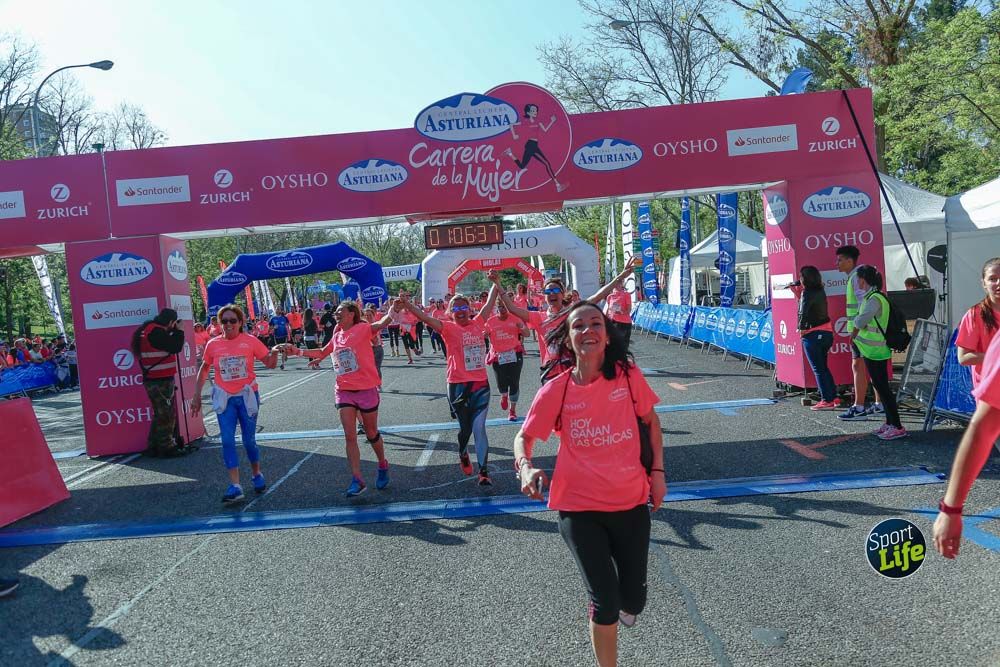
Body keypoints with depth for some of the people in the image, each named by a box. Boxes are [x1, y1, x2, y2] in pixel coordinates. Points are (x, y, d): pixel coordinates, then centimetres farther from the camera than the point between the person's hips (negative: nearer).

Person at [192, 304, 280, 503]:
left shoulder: (250, 341, -3)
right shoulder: (213, 344, 1)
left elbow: (269, 364, 1)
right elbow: (204, 369, 14)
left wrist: (275, 352, -20)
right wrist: (197, 395, 14)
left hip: (247, 396, -1)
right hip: (224, 398, 1)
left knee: (249, 440, 7)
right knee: (227, 440, -7)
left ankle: (257, 475, 32)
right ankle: (235, 487, -5)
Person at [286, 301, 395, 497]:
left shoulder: (362, 329, -8)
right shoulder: (337, 336, 10)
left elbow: (381, 323, -23)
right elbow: (322, 353, 24)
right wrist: (297, 351, 20)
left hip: (366, 389, -5)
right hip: (344, 391, 5)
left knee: (371, 433, 10)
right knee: (349, 436, -4)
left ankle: (383, 466, 34)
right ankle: (357, 480, -2)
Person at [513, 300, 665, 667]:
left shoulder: (628, 376, -8)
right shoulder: (555, 390, -11)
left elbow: (651, 422, 8)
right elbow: (524, 436, -1)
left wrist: (657, 471, 4)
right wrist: (526, 467, -21)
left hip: (632, 502, 2)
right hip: (579, 507, -1)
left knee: (632, 602, 10)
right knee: (605, 603, -1)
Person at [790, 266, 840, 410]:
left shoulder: (807, 293, -14)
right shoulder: (820, 290, 8)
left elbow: (803, 312, -24)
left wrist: (801, 328, -12)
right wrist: (795, 286, 28)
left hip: (813, 334, -8)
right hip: (827, 332, 8)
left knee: (818, 369, -1)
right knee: (823, 367, 18)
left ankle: (827, 401, 0)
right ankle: (834, 397, 19)